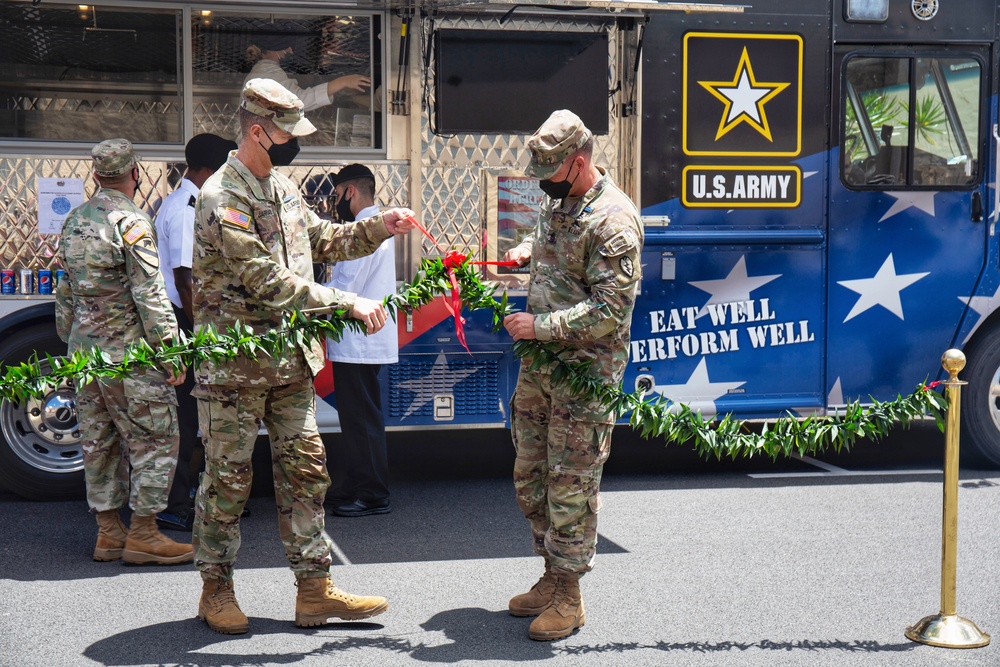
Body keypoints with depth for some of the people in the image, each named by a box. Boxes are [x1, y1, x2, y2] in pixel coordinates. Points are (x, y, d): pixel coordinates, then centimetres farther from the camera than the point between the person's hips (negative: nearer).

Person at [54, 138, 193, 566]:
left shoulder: (74, 222, 12)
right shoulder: (131, 222, -13)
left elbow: (65, 291, 18)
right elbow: (149, 294, -17)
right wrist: (171, 348, -14)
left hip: (84, 350, 8)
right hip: (128, 353, -8)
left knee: (99, 442, 12)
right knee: (155, 438, 0)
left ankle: (108, 532, 18)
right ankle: (142, 532, 0)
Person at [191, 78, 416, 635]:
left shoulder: (283, 188, 11)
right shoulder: (221, 200, -18)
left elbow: (323, 241, 22)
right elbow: (271, 282, -25)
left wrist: (378, 227, 5)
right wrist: (350, 303, -26)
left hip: (290, 359, 8)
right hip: (234, 363, -8)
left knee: (306, 470, 8)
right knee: (228, 478, 3)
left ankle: (315, 589, 15)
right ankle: (217, 590, 18)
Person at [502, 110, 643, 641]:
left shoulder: (613, 220, -18)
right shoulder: (557, 202, 11)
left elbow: (610, 309, -22)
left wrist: (538, 326, -19)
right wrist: (528, 249, 13)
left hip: (585, 371, -9)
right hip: (538, 365, 9)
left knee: (571, 483, -3)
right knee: (530, 475, 14)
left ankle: (568, 596, 9)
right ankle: (552, 576, 28)